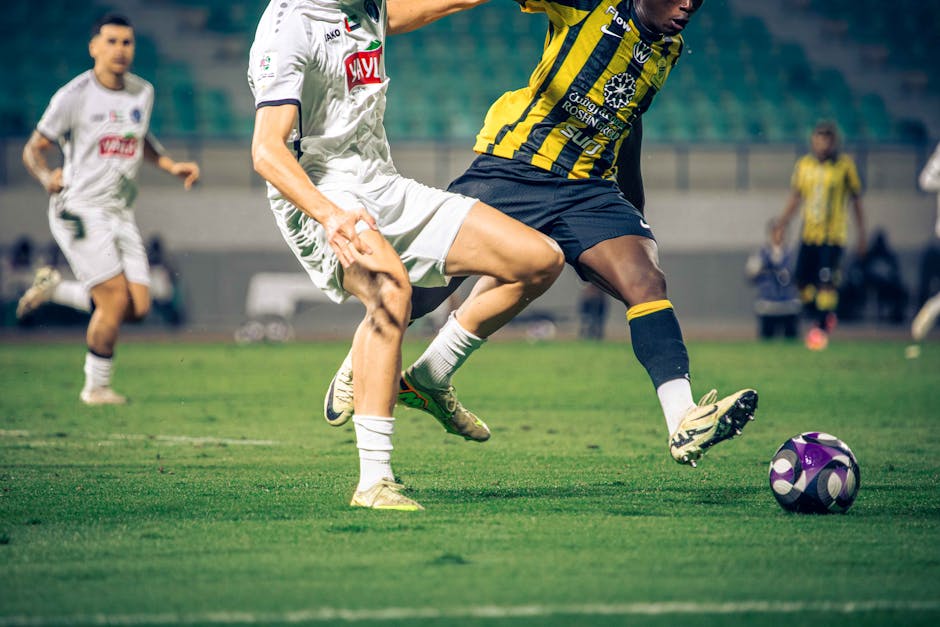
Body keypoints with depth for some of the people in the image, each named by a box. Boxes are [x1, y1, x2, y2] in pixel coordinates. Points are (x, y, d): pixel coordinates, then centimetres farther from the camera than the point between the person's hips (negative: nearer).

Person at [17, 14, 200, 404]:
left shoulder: (142, 93, 9)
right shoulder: (74, 96, -9)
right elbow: (33, 149, -5)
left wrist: (171, 166, 13)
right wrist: (48, 178, -24)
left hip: (121, 214, 6)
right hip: (80, 210, -6)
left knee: (138, 308, -3)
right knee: (116, 300, -15)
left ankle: (56, 286, 18)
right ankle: (96, 388, 4)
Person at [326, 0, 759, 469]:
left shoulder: (668, 48, 10)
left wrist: (636, 216, 32)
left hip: (588, 185, 5)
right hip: (513, 164, -4)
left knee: (646, 280, -18)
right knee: (426, 285, 1)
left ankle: (684, 424, -27)